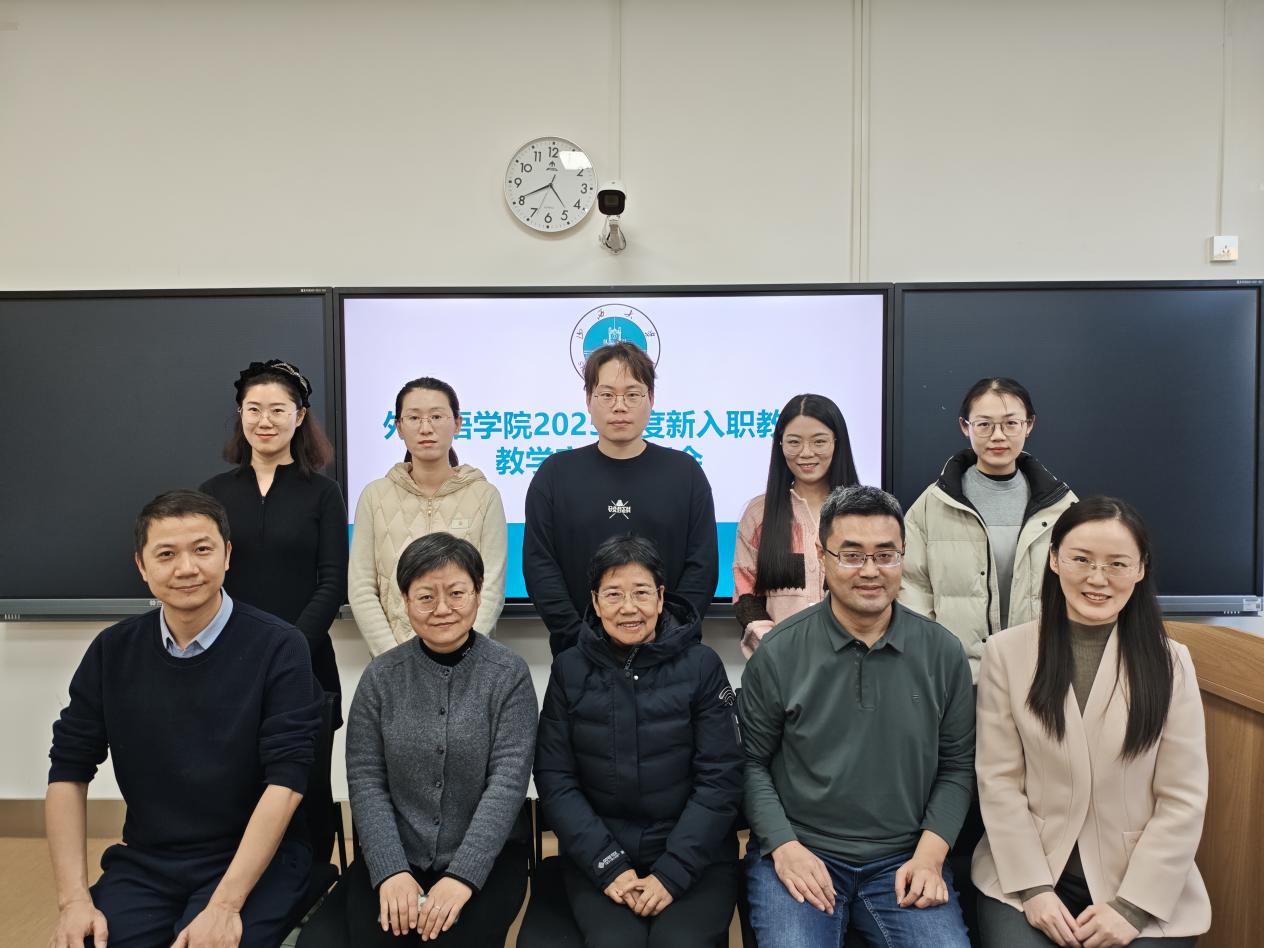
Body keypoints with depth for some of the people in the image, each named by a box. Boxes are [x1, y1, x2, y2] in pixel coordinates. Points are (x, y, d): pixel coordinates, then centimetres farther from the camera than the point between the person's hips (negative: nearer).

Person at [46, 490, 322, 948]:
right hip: (144, 863, 4)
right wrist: (74, 898, -6)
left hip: (256, 860, -4)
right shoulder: (112, 651, 1)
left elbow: (285, 779, -17)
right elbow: (68, 772, 4)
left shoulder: (278, 647, -14)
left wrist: (225, 904, -22)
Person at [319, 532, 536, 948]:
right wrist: (390, 870, -14)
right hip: (394, 855, 2)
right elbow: (365, 780, -2)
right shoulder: (381, 675, 0)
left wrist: (462, 876, -20)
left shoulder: (509, 674, -6)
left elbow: (508, 781, -12)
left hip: (485, 857, -1)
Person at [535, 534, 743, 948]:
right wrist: (611, 867, -10)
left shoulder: (701, 664, -3)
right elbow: (555, 779, -1)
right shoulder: (569, 669, 1)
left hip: (695, 856, 0)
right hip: (598, 856, 1)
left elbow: (720, 779, -4)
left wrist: (671, 874, -11)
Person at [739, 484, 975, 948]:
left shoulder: (943, 652, 0)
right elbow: (751, 762, 2)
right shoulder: (778, 652, -6)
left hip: (904, 859, 2)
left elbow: (956, 767, 7)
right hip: (799, 853, -2)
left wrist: (929, 856, -4)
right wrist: (785, 847, -9)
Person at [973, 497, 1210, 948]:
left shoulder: (1171, 661, -1)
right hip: (1027, 878, -1)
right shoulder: (1007, 651, -4)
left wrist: (1132, 906, -9)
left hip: (1144, 889, 1)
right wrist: (1034, 888, -10)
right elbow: (998, 780, -5)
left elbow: (1183, 799, -3)